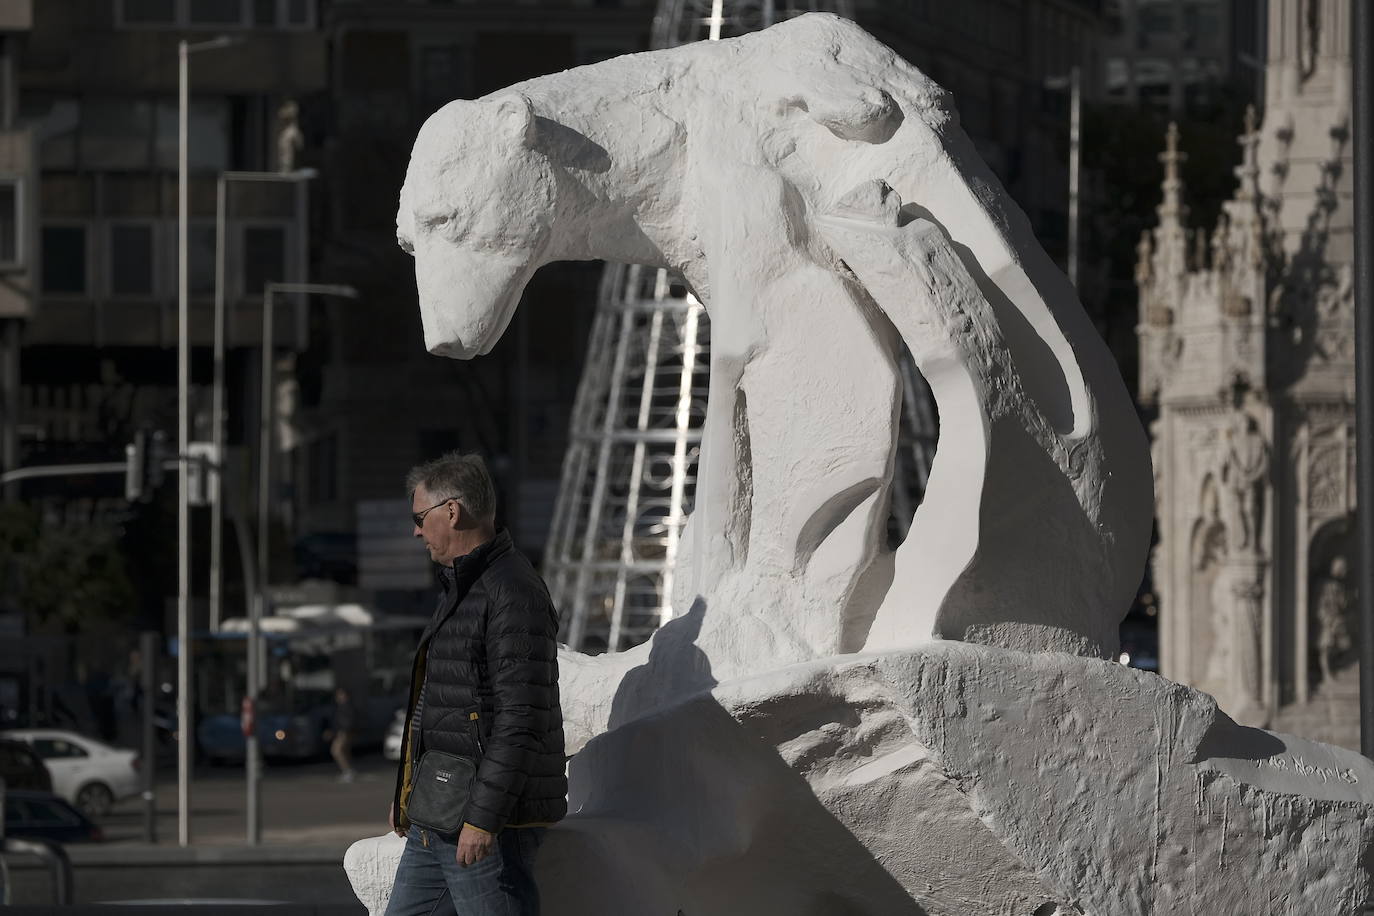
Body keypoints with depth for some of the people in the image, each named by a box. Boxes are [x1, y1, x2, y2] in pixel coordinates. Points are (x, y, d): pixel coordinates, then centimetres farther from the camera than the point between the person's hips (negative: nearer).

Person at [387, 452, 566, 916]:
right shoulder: (459, 589, 18)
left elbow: (522, 721, -22)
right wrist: (405, 791, 28)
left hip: (491, 825, -10)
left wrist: (483, 819, -24)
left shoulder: (513, 594, -16)